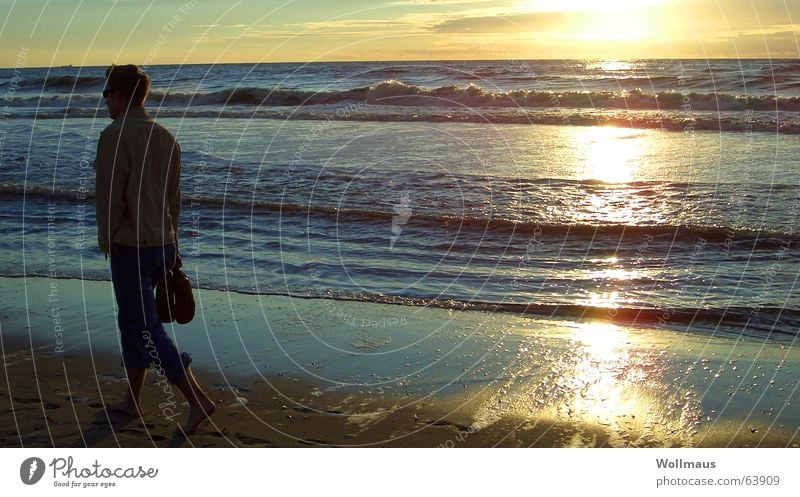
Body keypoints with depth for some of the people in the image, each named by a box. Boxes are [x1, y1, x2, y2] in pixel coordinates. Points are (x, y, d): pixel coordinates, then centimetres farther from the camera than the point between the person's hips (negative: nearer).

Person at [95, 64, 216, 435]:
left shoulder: (114, 136, -15)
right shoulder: (165, 137, 9)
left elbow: (109, 197, -16)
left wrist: (106, 241, 0)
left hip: (130, 248, -8)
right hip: (161, 244, 8)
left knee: (147, 330, -2)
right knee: (132, 321, 20)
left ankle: (198, 401, -6)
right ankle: (132, 402, 29)